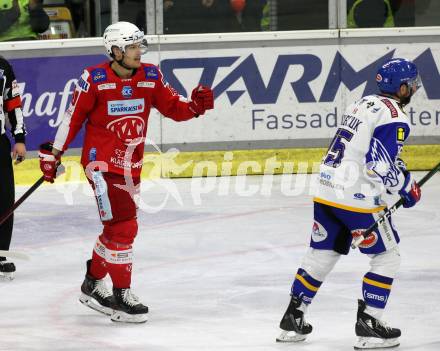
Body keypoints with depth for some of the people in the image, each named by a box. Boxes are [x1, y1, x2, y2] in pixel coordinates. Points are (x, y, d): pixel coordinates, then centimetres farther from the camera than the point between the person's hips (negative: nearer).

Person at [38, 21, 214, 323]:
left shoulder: (151, 76, 1)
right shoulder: (95, 79, -12)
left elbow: (173, 107, 5)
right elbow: (73, 117, -4)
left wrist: (195, 106, -16)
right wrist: (53, 153, 0)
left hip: (131, 165, 6)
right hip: (101, 161, -6)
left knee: (117, 228, 15)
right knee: (124, 226, -13)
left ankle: (93, 284, 33)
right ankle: (121, 296, -6)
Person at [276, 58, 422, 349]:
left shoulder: (364, 104, 16)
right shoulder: (394, 116, -12)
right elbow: (383, 164, -19)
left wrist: (402, 173, 22)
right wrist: (407, 188, -3)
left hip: (326, 189, 8)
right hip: (356, 195, -8)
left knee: (322, 253, 19)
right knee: (387, 254, 6)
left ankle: (293, 318, 21)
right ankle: (369, 324, 3)